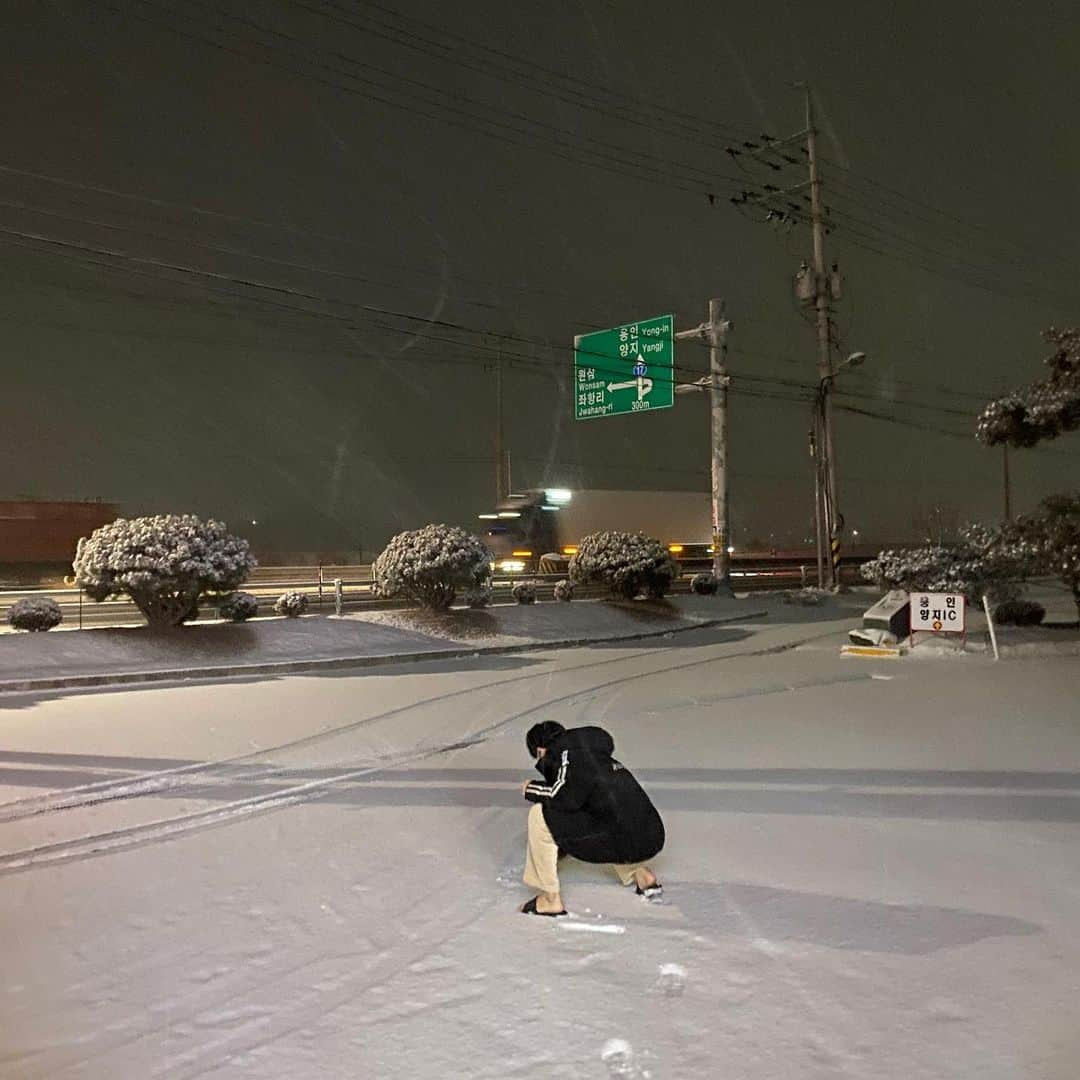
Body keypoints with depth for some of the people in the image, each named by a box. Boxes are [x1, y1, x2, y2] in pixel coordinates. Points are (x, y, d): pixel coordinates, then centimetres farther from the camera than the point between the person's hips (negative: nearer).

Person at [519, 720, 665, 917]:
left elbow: (568, 797, -14)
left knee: (540, 815, -4)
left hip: (626, 841, -9)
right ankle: (640, 875, 30)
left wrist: (532, 789, 4)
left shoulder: (567, 749, -1)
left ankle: (549, 899, 3)